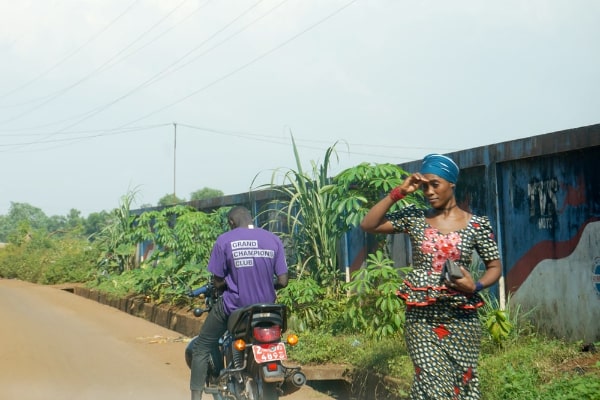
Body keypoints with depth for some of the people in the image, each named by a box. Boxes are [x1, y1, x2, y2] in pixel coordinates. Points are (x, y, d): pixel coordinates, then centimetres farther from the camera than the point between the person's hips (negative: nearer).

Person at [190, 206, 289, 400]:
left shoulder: (224, 240, -8)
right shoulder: (274, 240, -1)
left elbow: (218, 282, -6)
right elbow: (282, 281, -2)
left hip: (233, 306, -3)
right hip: (265, 308, 3)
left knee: (201, 348, 15)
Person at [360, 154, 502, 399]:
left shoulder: (477, 225, -1)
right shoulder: (414, 217, 3)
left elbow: (495, 267, 5)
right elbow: (368, 225, -2)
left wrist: (475, 286, -16)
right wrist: (398, 192, -7)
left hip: (461, 318, 0)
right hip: (421, 318, 0)